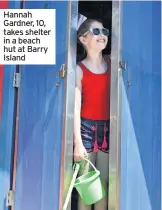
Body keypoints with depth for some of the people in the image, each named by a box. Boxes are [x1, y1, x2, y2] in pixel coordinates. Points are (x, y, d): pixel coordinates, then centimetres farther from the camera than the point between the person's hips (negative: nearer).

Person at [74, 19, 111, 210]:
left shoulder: (112, 64, 8)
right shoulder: (79, 69, -4)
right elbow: (76, 107, -10)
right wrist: (77, 142, -16)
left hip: (108, 128, 3)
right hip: (87, 127, -3)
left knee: (104, 183, 9)